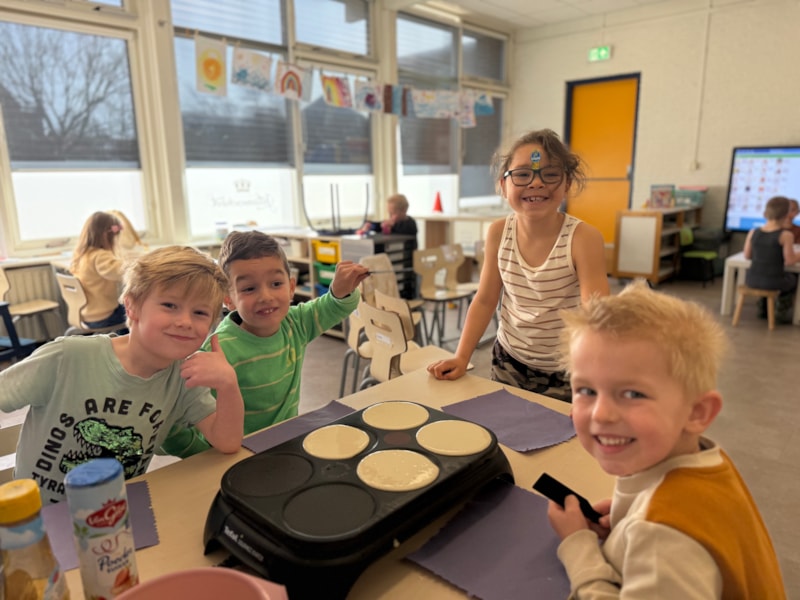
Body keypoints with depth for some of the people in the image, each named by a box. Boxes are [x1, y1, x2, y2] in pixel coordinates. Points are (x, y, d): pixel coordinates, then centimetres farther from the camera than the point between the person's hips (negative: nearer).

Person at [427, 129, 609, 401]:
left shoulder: (583, 238, -20)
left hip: (565, 374, -3)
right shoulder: (498, 233, -8)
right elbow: (485, 301, 0)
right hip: (508, 363, 4)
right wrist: (461, 358, -7)